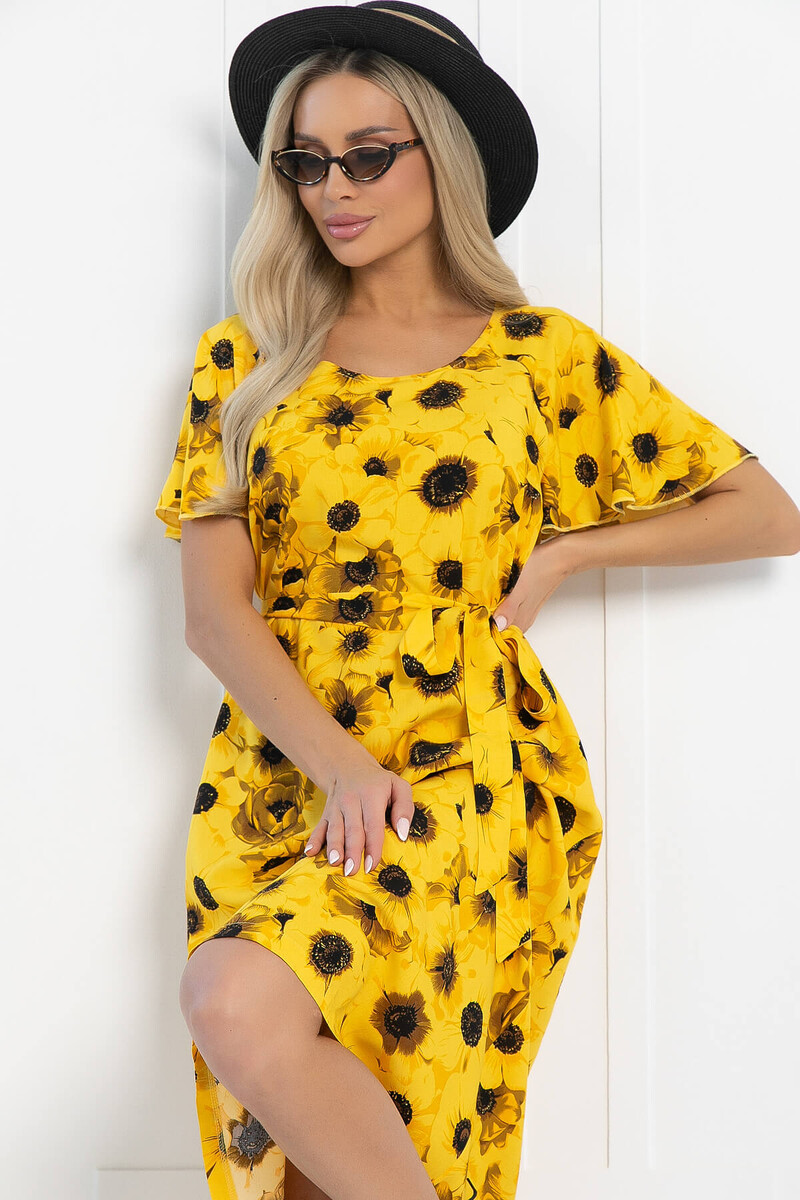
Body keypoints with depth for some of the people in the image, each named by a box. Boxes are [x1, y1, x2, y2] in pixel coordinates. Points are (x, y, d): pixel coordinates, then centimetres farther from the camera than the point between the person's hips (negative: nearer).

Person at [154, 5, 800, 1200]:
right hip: (281, 779, 4)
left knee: (239, 1000, -27)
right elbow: (215, 607, 0)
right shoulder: (246, 358, 9)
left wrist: (559, 554, 0)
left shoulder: (538, 354, 4)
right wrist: (340, 766, -15)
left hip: (469, 776, -3)